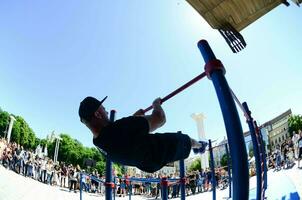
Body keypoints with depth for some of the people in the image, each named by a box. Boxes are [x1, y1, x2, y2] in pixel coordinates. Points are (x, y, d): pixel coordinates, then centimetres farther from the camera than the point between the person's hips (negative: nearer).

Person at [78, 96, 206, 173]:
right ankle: (199, 146, 59)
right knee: (186, 139, 22)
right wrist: (157, 104, -11)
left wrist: (135, 116, 23)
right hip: (158, 153, -7)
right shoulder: (121, 129, -44)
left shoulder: (97, 140, -14)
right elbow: (160, 119, -34)